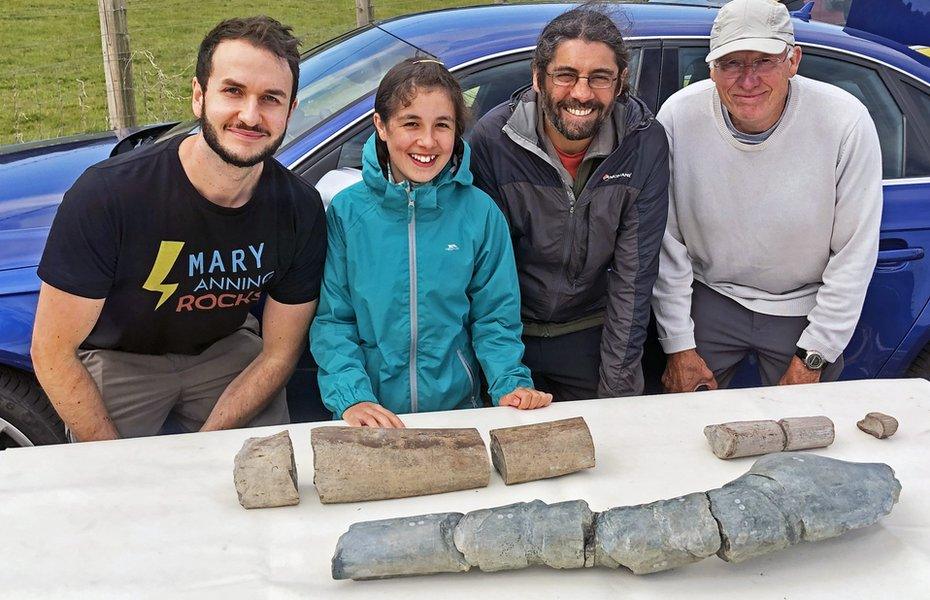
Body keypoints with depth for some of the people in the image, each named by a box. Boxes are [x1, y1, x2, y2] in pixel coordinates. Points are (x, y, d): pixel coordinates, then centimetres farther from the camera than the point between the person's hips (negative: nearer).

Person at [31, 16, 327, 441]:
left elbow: (278, 353, -10)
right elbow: (53, 353, -21)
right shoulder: (106, 195, -30)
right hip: (116, 359, -2)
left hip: (226, 348, 3)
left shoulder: (301, 211, -20)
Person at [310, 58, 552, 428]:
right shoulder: (347, 211, -3)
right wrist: (350, 396, -16)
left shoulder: (480, 212, -1)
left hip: (457, 407, 1)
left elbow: (494, 315, 5)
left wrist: (511, 383, -10)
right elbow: (331, 318, -2)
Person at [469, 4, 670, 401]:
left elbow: (634, 274, -14)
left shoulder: (644, 142, -16)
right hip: (511, 330, 0)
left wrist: (617, 387, -14)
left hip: (595, 334, 1)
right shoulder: (493, 140, -19)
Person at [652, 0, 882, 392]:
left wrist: (813, 357, -10)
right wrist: (678, 345, -7)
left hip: (805, 308, 0)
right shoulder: (678, 117, -19)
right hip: (710, 299, 1)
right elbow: (666, 245, -10)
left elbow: (855, 253, -13)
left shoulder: (846, 122, -22)